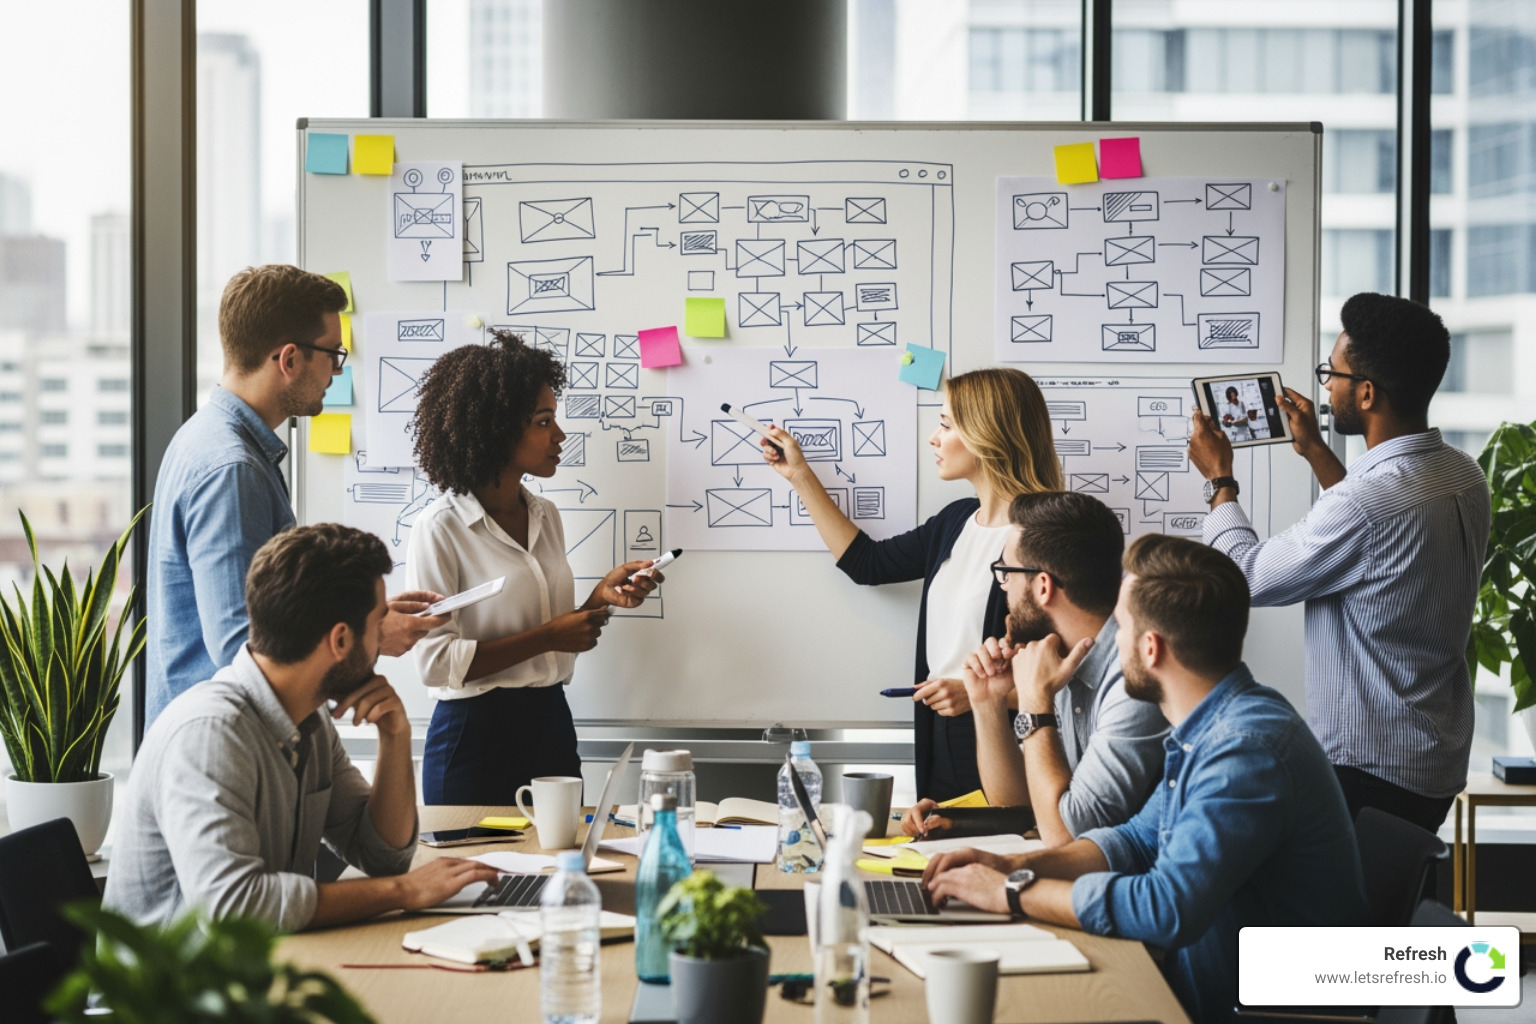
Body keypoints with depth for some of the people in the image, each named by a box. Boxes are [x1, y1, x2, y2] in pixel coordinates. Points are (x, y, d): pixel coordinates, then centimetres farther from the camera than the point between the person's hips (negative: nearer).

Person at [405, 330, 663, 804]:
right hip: (475, 734, -6)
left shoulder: (545, 516, 9)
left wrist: (601, 596, -1)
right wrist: (547, 637, -16)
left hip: (551, 724, 7)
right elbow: (436, 662, -17)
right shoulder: (439, 529, -12)